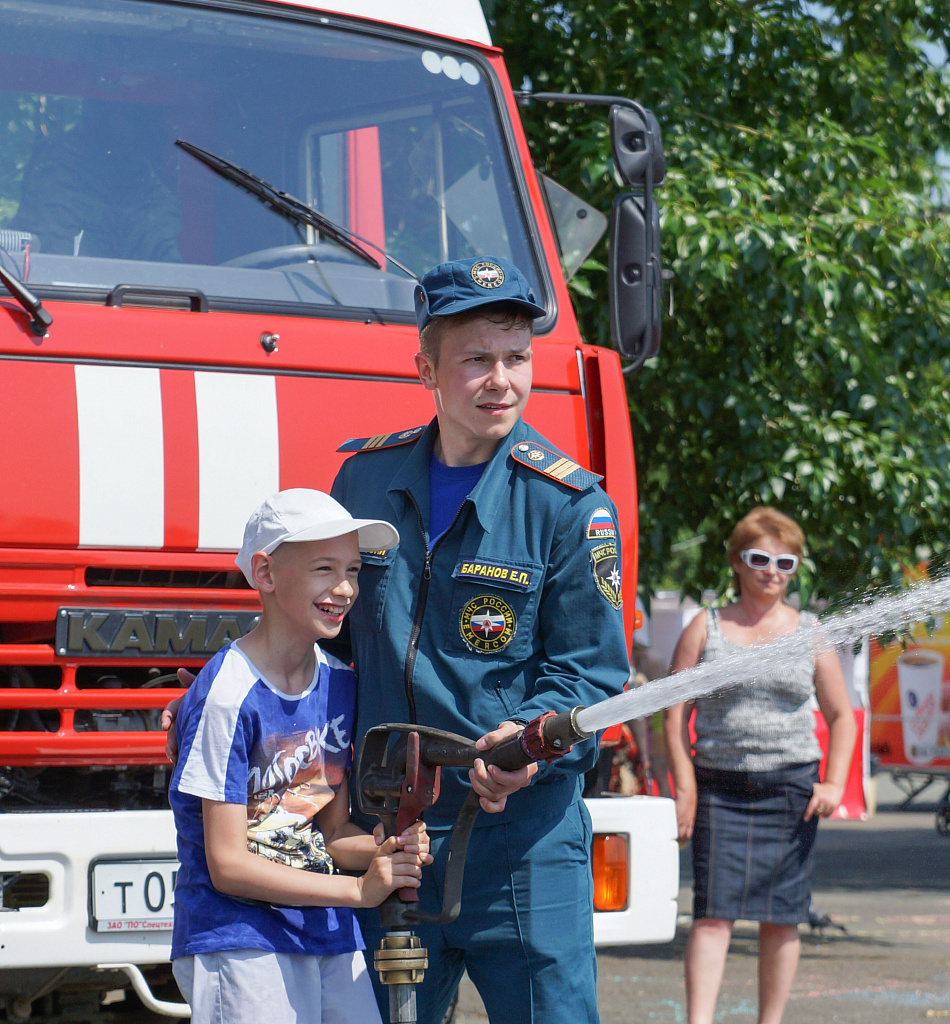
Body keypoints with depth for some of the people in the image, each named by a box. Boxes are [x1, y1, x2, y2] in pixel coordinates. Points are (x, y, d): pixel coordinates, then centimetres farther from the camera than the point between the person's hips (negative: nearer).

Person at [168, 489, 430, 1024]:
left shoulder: (339, 684, 8)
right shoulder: (228, 695, -14)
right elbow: (228, 865, -15)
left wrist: (384, 849, -9)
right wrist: (359, 889, -16)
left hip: (331, 937, 7)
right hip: (240, 942, -6)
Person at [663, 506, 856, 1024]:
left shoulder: (811, 633, 8)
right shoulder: (705, 629, 5)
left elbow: (840, 716, 11)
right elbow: (675, 713, 3)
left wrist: (834, 783, -4)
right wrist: (684, 787, -6)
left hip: (791, 787, 1)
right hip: (720, 787, -1)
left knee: (781, 916, 3)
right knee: (713, 912, -11)